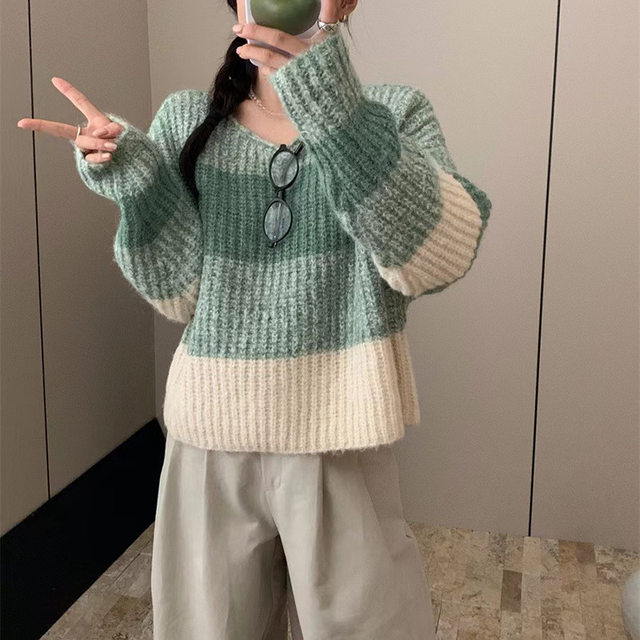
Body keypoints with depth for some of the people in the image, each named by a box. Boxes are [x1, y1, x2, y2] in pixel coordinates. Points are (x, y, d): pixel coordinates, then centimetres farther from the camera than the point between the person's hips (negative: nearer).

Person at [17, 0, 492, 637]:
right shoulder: (186, 119, 2)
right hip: (211, 437, 2)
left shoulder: (394, 112, -3)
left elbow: (440, 259, -22)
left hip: (339, 438, -1)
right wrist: (134, 179, -16)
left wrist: (334, 105, -32)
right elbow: (180, 294, -1)